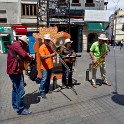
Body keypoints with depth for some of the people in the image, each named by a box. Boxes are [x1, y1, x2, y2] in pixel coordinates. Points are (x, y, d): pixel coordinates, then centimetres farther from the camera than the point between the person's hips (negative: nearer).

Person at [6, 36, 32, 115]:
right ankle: (20, 109, 4)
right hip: (15, 70, -11)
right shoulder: (16, 44, -15)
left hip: (13, 70, 11)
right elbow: (24, 55, -29)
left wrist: (27, 59, 5)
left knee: (16, 88, 22)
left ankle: (15, 105, 37)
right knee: (20, 91, -5)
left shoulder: (14, 44, 17)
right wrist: (30, 59, -11)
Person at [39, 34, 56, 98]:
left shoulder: (50, 46, 12)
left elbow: (53, 53, 17)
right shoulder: (41, 48, -12)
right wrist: (51, 55, -31)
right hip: (44, 67, -7)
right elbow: (43, 57, -24)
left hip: (50, 66, 7)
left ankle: (47, 90, 27)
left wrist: (54, 52, -5)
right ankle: (42, 92, 1)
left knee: (48, 79, 15)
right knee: (44, 79, -8)